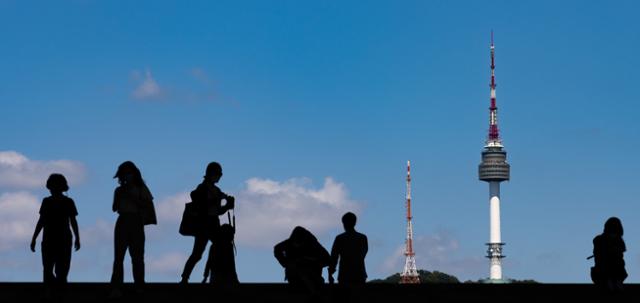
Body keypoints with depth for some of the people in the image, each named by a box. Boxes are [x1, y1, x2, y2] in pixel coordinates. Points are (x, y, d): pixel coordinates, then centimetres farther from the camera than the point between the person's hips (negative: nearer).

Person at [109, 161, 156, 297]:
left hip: (136, 222, -2)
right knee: (118, 256, -6)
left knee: (137, 256, -2)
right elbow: (114, 208, 8)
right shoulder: (120, 190, 13)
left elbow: (146, 205, -6)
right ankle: (116, 288, -11)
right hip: (122, 222, 2)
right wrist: (119, 196, -5)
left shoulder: (141, 189, 6)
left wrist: (131, 196, -12)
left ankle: (139, 287, 4)